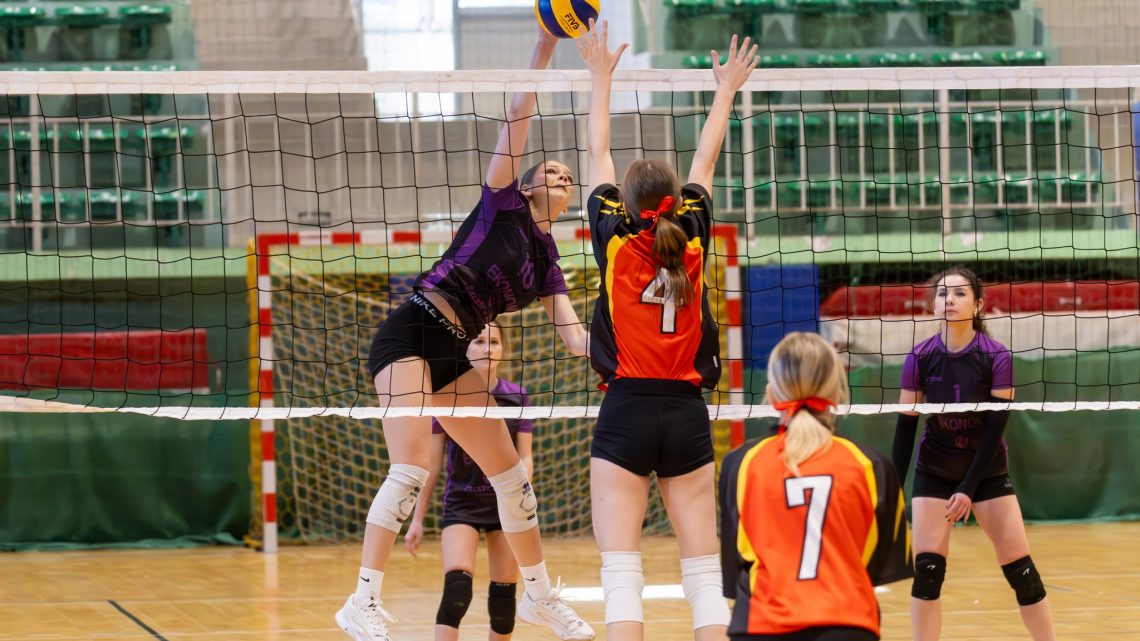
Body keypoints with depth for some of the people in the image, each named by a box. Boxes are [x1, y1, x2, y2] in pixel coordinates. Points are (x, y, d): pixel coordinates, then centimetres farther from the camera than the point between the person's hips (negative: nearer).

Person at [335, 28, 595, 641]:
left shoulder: (546, 259, 15)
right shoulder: (503, 204, 0)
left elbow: (575, 336, 7)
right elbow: (517, 118, -10)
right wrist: (544, 47, -17)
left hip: (451, 354, 8)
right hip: (410, 333, -8)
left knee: (509, 470, 11)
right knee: (413, 463, -21)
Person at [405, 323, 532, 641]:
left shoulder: (517, 397, 0)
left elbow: (525, 457, 0)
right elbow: (432, 462, 1)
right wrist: (417, 518, 0)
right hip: (461, 503, -2)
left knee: (504, 590, 5)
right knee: (457, 585, -19)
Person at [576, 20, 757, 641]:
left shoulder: (616, 240, -1)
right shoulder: (691, 240, 4)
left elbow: (598, 156, 12)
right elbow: (705, 160, 18)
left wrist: (601, 77, 22)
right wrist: (726, 90, 30)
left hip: (626, 412, -2)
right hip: (687, 414, 3)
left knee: (621, 572, -8)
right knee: (705, 572, 4)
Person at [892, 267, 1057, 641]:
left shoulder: (997, 358, -16)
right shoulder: (920, 358, -11)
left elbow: (995, 429, -15)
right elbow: (905, 429, -7)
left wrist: (969, 489, -19)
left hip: (987, 470, -1)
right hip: (934, 471, 1)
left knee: (1020, 568, -4)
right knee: (927, 569, -9)